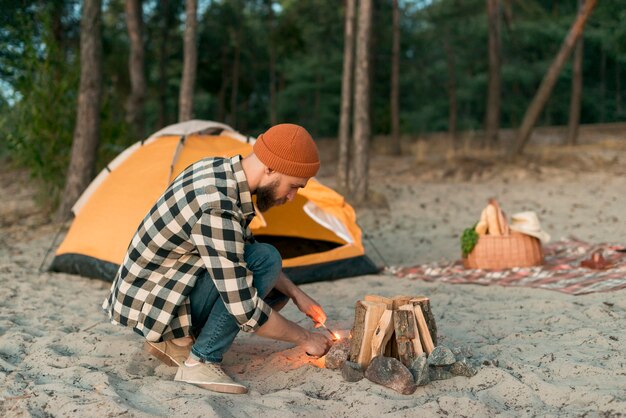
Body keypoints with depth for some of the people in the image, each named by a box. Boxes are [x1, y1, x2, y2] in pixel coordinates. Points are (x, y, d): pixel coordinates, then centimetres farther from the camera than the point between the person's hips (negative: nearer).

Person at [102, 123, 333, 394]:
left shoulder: (217, 169, -1)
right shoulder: (217, 209, -31)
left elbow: (241, 249, 12)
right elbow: (245, 311, -29)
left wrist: (296, 294, 8)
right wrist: (304, 337, -14)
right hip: (152, 308, -9)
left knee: (274, 289, 13)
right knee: (266, 260, -21)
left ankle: (173, 341, 8)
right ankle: (201, 362, -13)